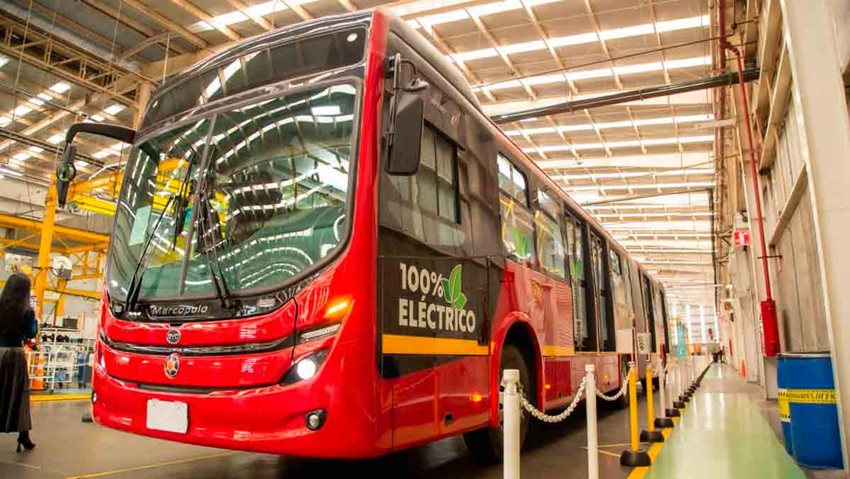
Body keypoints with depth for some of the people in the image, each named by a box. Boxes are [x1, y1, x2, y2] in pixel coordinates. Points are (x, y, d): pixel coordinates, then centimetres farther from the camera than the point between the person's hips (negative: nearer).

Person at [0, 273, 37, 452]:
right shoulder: (26, 310, -10)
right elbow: (31, 334, -4)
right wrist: (34, 319, 8)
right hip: (14, 353, -2)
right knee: (18, 393, 6)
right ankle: (23, 436, 11)